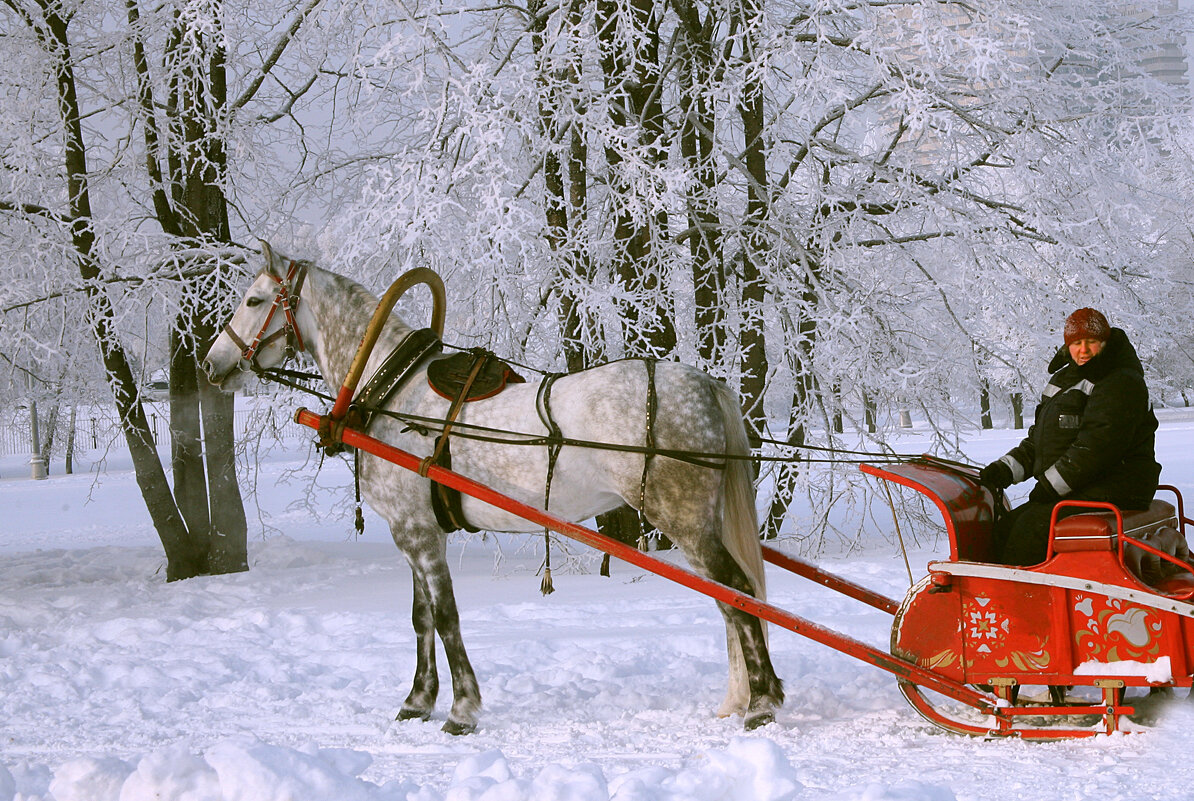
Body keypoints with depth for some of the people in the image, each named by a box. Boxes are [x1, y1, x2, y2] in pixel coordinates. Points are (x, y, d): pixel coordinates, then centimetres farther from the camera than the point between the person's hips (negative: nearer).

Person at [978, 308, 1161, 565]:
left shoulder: (1123, 383, -9)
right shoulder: (1063, 381, 20)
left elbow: (1098, 443, -20)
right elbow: (1037, 439, 24)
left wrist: (1051, 484, -20)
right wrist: (1006, 469, 7)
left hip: (1110, 491, -9)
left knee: (1032, 526, -27)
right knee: (1003, 530, -5)